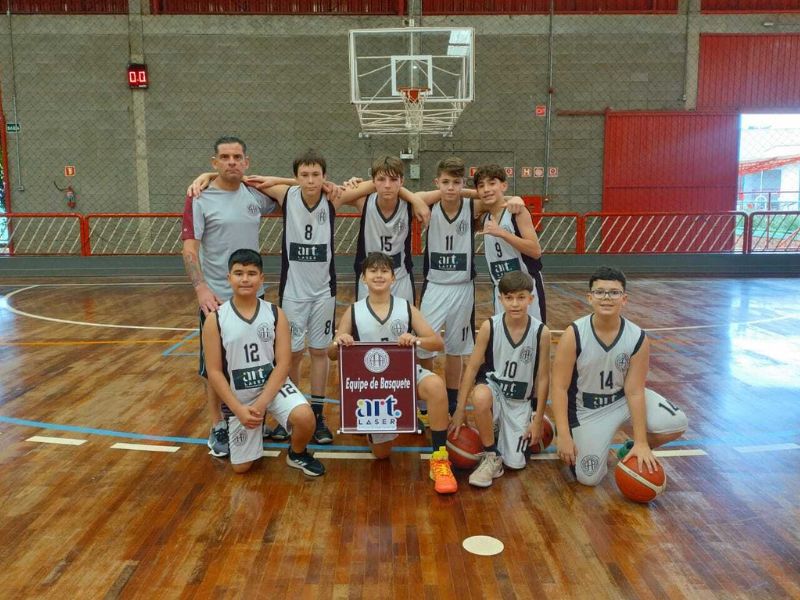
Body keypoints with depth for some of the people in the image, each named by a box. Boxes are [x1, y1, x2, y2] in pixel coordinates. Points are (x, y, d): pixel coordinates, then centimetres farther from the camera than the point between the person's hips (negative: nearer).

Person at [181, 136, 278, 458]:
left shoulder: (255, 195, 4)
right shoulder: (200, 199, -9)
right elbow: (189, 247, -15)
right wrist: (201, 288, -28)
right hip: (217, 296, -5)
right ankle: (218, 429, 18)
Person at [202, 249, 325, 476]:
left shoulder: (275, 314, -8)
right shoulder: (215, 319, -10)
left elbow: (283, 364, -10)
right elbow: (214, 372, -9)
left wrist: (261, 404, -19)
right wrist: (239, 409, -16)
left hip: (273, 384, 0)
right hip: (238, 395, 1)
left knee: (305, 417, -30)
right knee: (241, 467, 6)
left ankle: (297, 455, 4)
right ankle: (256, 428, 39)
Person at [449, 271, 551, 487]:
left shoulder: (541, 332, -14)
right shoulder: (489, 326, -15)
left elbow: (543, 377, -6)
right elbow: (472, 367, -10)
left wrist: (538, 419, -4)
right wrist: (460, 409, -12)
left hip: (520, 400, 1)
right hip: (493, 387, -1)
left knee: (516, 463, -2)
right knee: (481, 397, -39)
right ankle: (492, 458, -15)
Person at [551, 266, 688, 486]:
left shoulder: (638, 338, -18)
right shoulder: (573, 335, -24)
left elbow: (634, 391, -15)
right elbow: (559, 388, -20)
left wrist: (641, 442, -19)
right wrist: (564, 436, -24)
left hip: (623, 398, 3)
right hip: (587, 408, -2)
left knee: (677, 424, -18)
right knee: (588, 478, -8)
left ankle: (632, 451, 11)